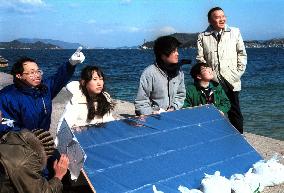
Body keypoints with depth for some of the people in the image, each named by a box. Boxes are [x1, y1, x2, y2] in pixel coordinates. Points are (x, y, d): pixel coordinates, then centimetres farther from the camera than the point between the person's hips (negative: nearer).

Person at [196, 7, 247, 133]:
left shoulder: (235, 32, 7)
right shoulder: (202, 37, 4)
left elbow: (242, 53, 10)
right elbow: (200, 59, 3)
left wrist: (239, 72, 2)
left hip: (231, 80, 1)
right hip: (212, 81, 0)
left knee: (234, 112, 6)